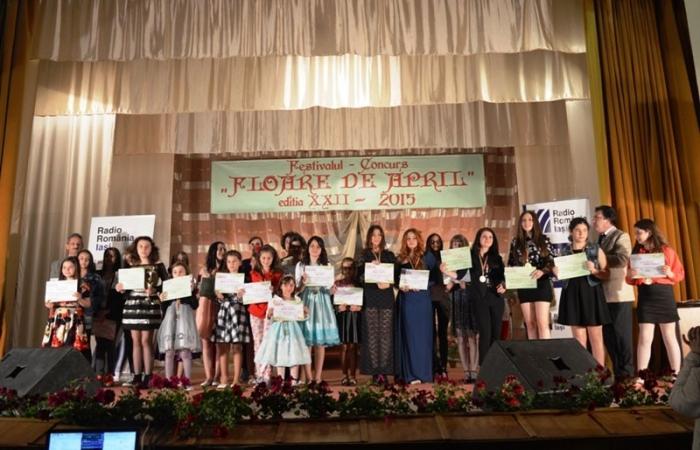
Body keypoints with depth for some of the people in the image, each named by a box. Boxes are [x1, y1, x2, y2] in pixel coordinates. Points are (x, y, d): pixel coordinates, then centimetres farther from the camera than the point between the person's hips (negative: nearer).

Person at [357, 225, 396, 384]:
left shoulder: (389, 255, 13)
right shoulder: (363, 255, 9)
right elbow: (359, 276, -1)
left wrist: (389, 282, -11)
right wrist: (370, 267, -15)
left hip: (387, 298, 1)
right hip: (370, 299, -1)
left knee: (385, 333, -3)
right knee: (372, 333, -4)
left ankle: (384, 370, 1)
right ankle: (374, 370, 0)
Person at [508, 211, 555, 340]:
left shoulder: (543, 239, 2)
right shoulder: (516, 242, 9)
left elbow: (552, 261, -2)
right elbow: (511, 263, 12)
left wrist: (542, 271, -21)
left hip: (541, 284, -3)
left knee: (542, 323, -8)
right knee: (530, 324, 5)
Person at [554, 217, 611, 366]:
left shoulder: (596, 250, 1)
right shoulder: (564, 252, 7)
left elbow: (606, 275, 0)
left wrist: (593, 270, -18)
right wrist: (556, 273, -7)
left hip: (591, 295, -2)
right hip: (572, 296, 2)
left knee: (596, 338, 1)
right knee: (579, 339, 7)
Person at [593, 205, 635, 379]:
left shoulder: (621, 236, -5)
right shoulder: (600, 238, 18)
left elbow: (622, 259, -22)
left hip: (619, 294, -8)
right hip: (604, 294, 8)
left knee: (622, 334, -1)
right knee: (608, 335, 10)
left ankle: (627, 372, 8)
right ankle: (617, 371, 19)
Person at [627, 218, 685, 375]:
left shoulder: (667, 251, -1)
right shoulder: (636, 253, 7)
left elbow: (680, 274, 0)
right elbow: (632, 280, 10)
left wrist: (670, 273, -20)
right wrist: (630, 275, -12)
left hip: (664, 296, -1)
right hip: (645, 298, 2)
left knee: (669, 337, 7)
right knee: (644, 338, -1)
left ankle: (676, 375, 18)